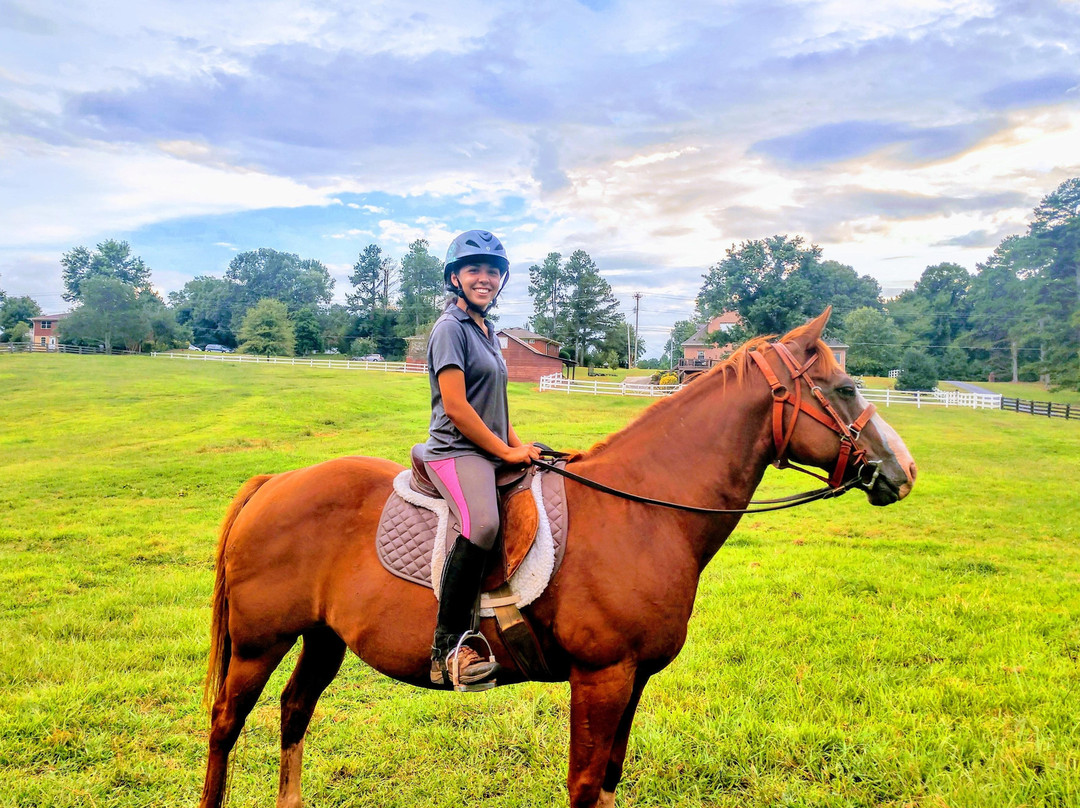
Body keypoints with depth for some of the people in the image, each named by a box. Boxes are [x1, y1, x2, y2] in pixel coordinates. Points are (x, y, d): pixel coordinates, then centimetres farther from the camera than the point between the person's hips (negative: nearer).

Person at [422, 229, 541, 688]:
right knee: (483, 523, -34)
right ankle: (448, 647, -25)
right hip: (457, 451, -10)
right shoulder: (451, 328, -6)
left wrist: (519, 445, 12)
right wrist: (505, 450, -11)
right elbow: (456, 406, -15)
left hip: (492, 454, 10)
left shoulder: (487, 332, 21)